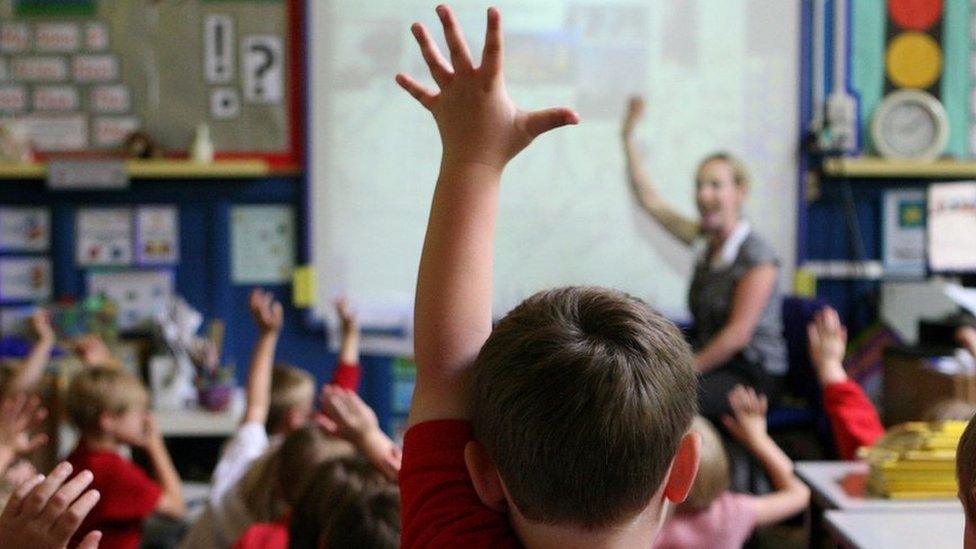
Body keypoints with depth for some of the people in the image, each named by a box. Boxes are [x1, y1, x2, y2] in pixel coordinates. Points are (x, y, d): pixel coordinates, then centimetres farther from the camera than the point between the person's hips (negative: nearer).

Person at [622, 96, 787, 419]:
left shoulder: (757, 258, -12)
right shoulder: (705, 240, 9)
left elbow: (738, 334, -17)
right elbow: (650, 201, 16)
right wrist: (628, 137, 16)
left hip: (751, 376, -7)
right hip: (712, 363, 7)